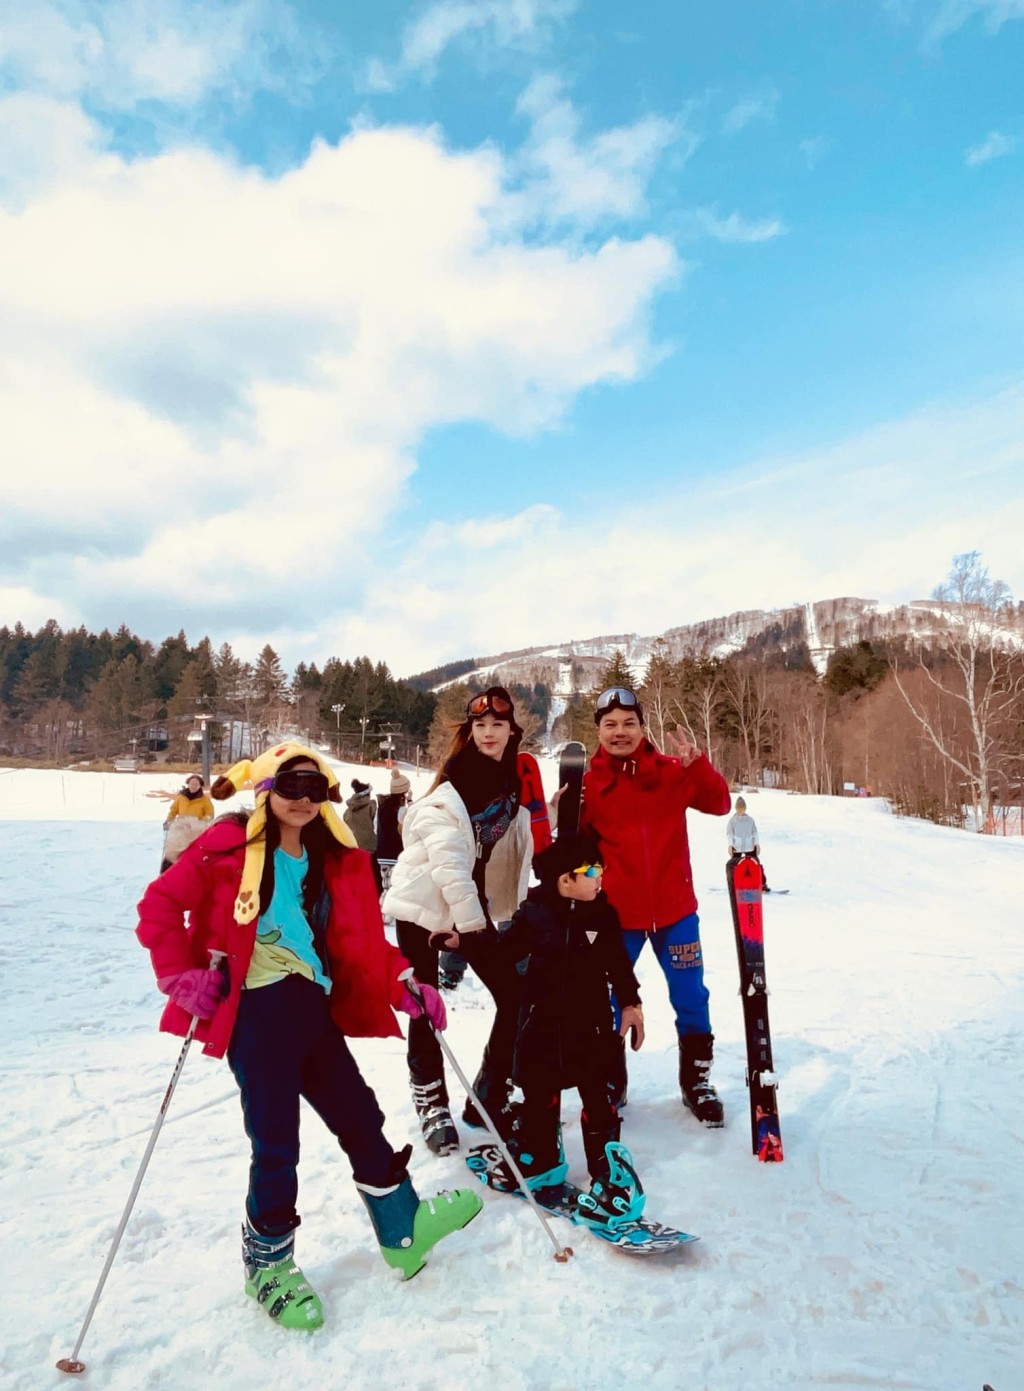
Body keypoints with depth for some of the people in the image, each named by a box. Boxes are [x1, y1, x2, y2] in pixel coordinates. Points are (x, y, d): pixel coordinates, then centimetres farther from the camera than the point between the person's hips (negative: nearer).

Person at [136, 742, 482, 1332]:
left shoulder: (339, 860, 9)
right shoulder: (229, 845, -5)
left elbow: (364, 940, 9)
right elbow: (161, 904, -3)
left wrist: (405, 984, -3)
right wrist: (181, 975, -11)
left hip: (313, 1008, 5)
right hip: (256, 1011, -5)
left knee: (360, 1116, 11)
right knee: (276, 1141, 1)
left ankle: (403, 1226, 29)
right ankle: (268, 1260, 26)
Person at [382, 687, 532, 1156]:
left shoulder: (517, 783, 3)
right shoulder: (448, 792, -16)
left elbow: (522, 849, 8)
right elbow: (447, 858, -23)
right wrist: (468, 921, -26)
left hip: (476, 906, 6)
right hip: (423, 908, -5)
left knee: (515, 997, 0)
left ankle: (490, 1098, 17)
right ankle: (431, 1103, 22)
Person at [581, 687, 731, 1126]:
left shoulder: (672, 772, -1)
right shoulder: (588, 783, -3)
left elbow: (719, 805, -8)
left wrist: (696, 764, -22)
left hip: (674, 909, 1)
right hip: (616, 912, 0)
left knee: (691, 999, 12)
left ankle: (696, 1080, 34)